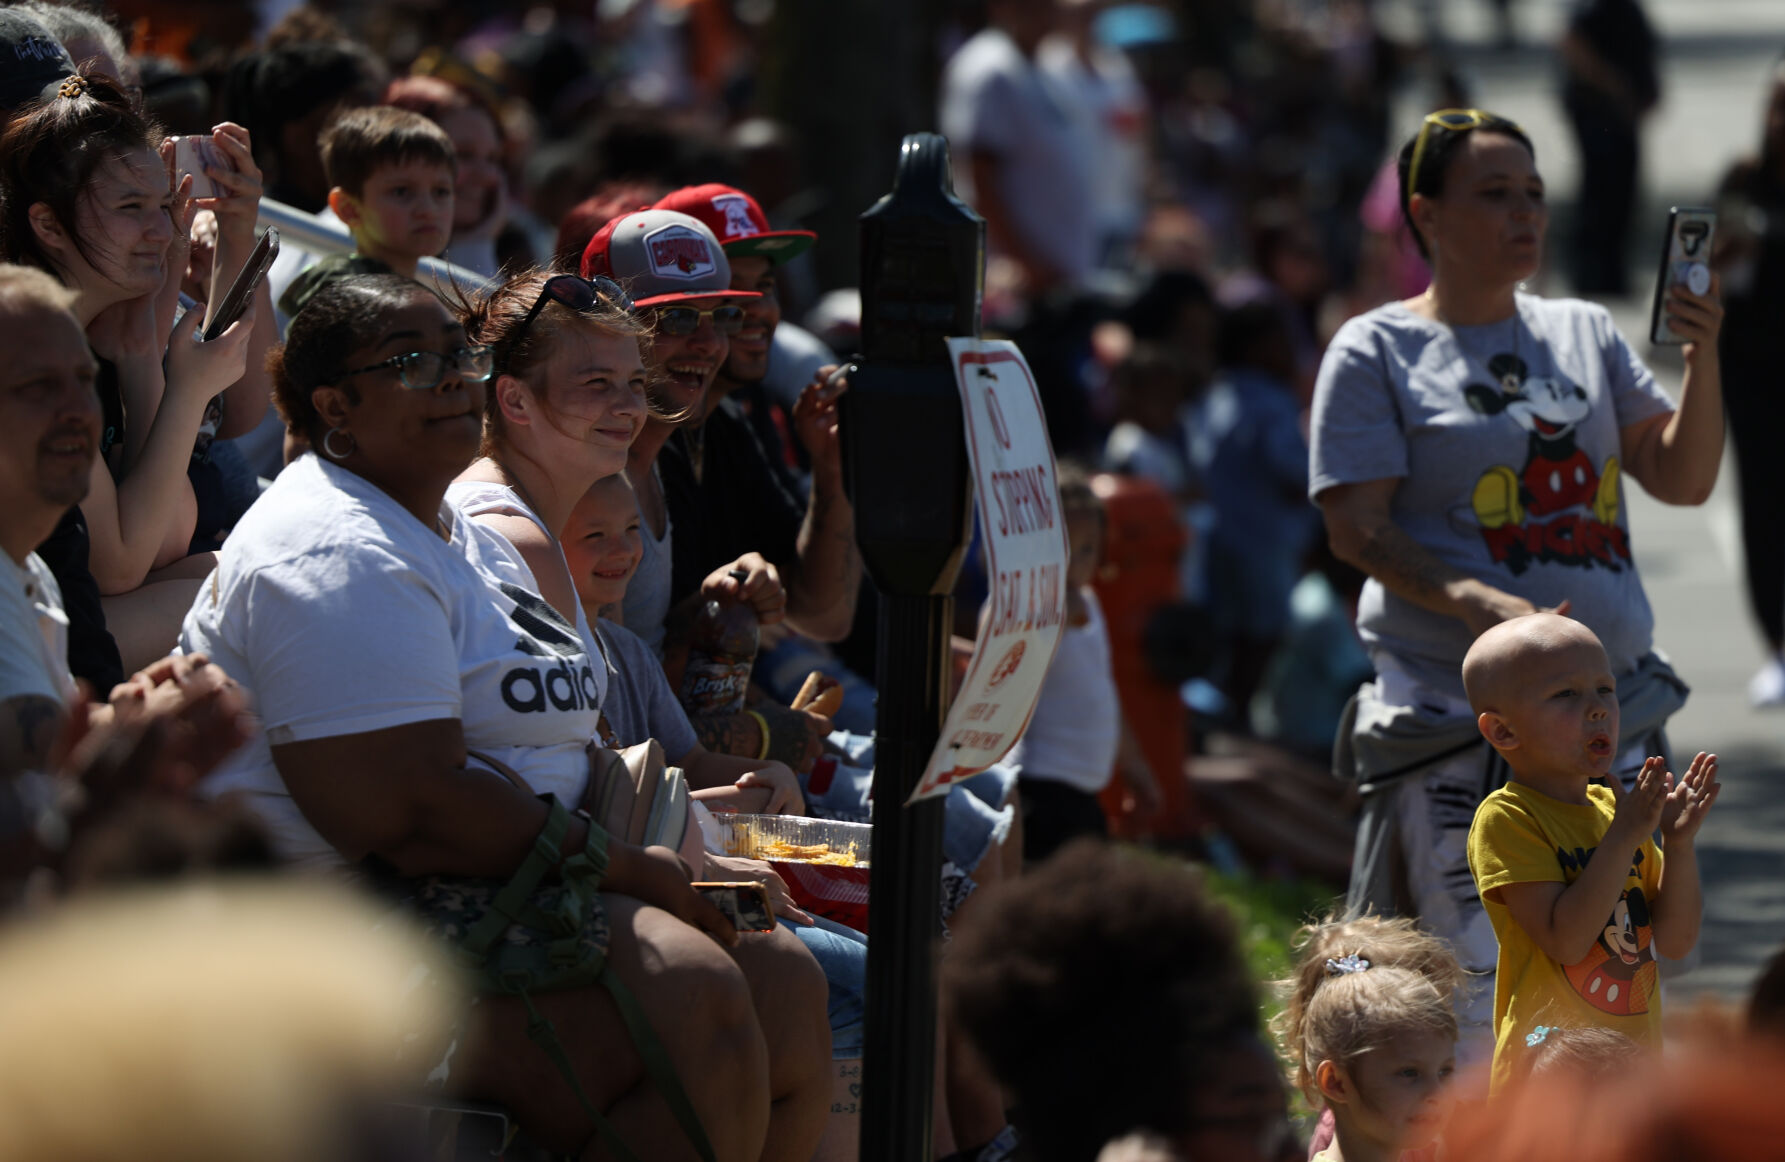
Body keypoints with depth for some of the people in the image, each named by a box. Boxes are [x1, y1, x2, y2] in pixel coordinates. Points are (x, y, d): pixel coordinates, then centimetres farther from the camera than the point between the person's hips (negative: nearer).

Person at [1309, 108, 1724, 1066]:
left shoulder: (1584, 334, 15)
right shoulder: (1376, 352, 1)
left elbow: (1683, 478, 10)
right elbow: (1356, 528, -8)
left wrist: (1702, 359, -7)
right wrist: (1471, 599, -25)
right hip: (1454, 712, -5)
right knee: (1477, 966, -12)